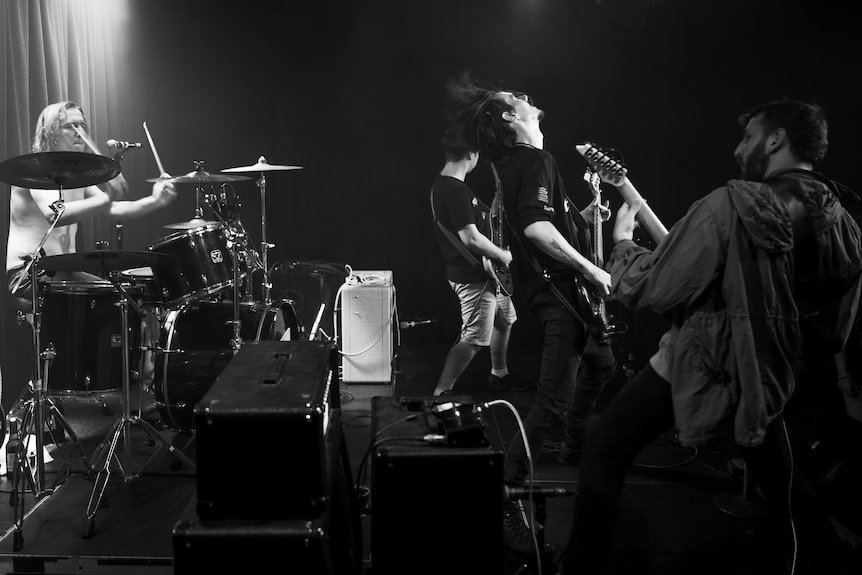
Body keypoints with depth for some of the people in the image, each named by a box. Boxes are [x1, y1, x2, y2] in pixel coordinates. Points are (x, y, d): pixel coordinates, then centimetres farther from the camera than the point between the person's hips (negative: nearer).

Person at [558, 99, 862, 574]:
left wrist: (622, 242, 0)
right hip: (765, 382, 6)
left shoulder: (733, 204, -19)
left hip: (696, 369, -6)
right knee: (781, 482, 26)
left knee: (604, 451, 7)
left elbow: (649, 290, -18)